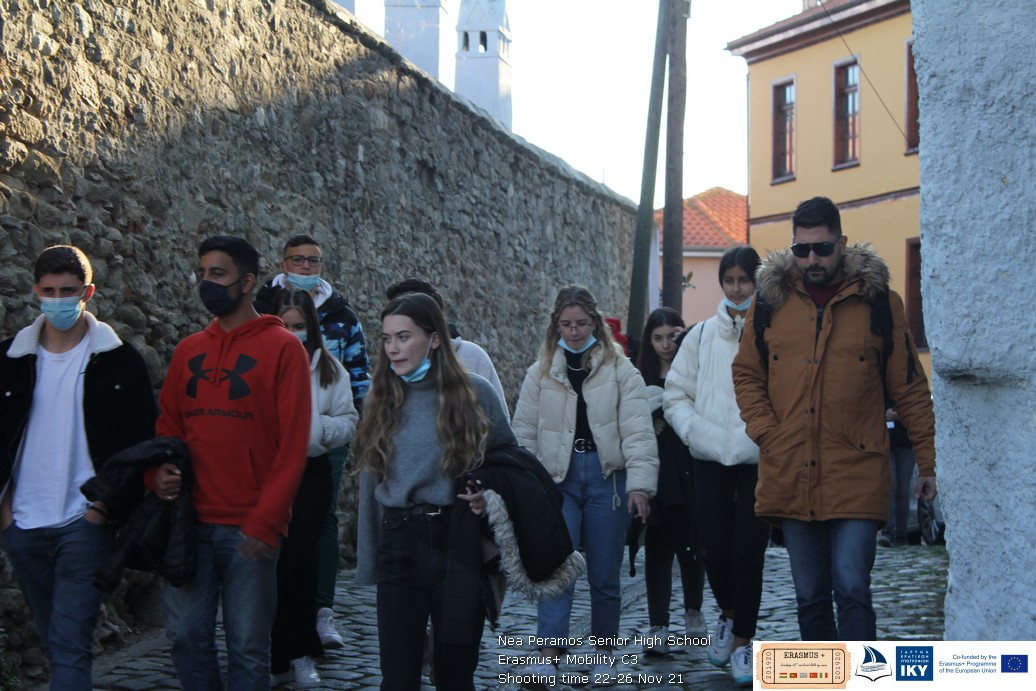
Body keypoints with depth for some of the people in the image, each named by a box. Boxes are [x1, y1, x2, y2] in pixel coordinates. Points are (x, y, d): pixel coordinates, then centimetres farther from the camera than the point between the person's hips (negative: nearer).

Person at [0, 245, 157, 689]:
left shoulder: (118, 361, -3)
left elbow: (140, 441, -2)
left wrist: (109, 503, -9)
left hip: (85, 523, -4)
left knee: (70, 646, -9)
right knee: (55, 642, 14)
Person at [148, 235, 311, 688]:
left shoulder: (282, 347, -4)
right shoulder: (188, 350, 12)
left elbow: (293, 442, -8)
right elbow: (167, 424, 17)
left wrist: (266, 520, -13)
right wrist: (158, 471, -4)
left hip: (250, 527, -4)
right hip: (191, 519, 4)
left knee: (248, 646, 3)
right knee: (186, 634, 6)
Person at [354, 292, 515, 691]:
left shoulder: (475, 393, -2)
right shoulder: (381, 399, 7)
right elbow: (370, 482, 9)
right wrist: (366, 558, 7)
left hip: (460, 541, -2)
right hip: (400, 544, 2)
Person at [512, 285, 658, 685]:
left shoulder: (620, 371, 1)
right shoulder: (540, 374, 8)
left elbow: (638, 432, -5)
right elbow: (524, 434, 9)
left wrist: (639, 485, -14)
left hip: (607, 477, -1)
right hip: (557, 479, 1)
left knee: (604, 575, 6)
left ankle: (604, 655, 22)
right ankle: (548, 656, -15)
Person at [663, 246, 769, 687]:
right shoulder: (703, 334, 7)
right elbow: (676, 394, 11)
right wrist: (695, 431, -2)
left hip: (759, 461, -3)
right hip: (711, 460, 3)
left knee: (747, 555, -1)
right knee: (715, 551, 6)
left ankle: (742, 641, 16)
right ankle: (727, 616, 36)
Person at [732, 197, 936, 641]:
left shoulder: (878, 300, 2)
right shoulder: (770, 298, 8)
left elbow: (910, 387, 4)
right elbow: (746, 374, 16)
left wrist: (928, 461, 1)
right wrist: (765, 431, 0)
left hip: (857, 475, -3)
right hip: (790, 478, 3)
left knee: (851, 590, -10)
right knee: (810, 597, 12)